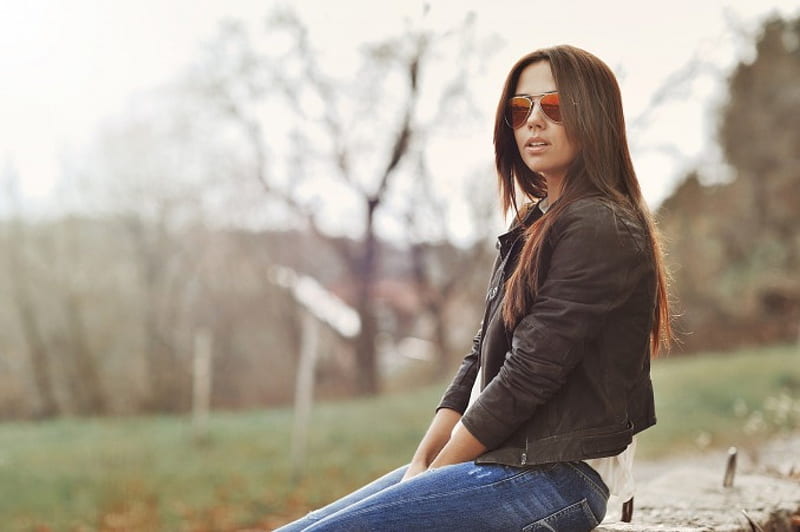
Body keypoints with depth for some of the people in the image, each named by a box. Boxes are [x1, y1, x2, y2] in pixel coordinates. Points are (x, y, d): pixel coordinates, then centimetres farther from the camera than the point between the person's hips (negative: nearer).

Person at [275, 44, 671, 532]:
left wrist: (438, 469, -9)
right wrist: (422, 462, 2)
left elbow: (529, 374, -16)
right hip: (503, 461, 9)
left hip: (553, 478, -9)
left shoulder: (601, 230, -12)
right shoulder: (535, 226, 17)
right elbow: (482, 357, 13)